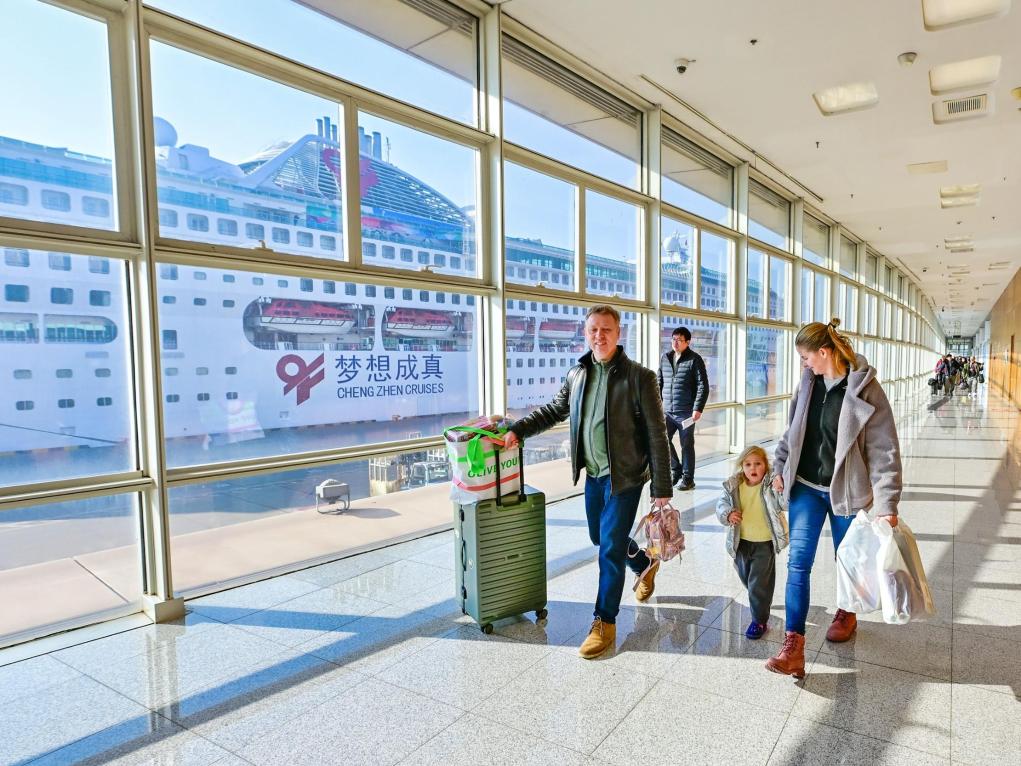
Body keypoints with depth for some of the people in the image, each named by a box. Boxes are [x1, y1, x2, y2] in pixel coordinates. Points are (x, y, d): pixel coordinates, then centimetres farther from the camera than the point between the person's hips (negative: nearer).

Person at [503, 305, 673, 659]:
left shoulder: (639, 377, -14)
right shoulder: (576, 375, 1)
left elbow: (657, 436, -13)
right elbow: (553, 410, 16)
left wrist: (662, 488, -14)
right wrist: (518, 430, 4)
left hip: (624, 476, -6)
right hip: (593, 474, 6)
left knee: (610, 547, -2)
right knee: (601, 537, 22)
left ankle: (604, 623, 16)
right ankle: (645, 566, 51)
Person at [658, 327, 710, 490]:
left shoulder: (695, 360, -5)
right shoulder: (665, 358, 9)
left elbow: (703, 386, -8)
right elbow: (659, 382, 17)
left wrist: (698, 409, -16)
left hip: (686, 412, -5)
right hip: (667, 411, 5)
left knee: (686, 445, 3)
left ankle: (687, 478, 16)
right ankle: (675, 469, 23)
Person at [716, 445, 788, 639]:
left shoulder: (770, 485, -17)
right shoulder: (733, 486, -8)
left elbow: (784, 504, -25)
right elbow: (721, 504, -4)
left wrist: (781, 490, -44)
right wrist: (727, 514, -25)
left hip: (764, 543, -4)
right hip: (741, 542, 5)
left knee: (759, 584, 1)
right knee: (746, 578, 24)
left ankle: (760, 621, 18)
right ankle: (760, 604, 53)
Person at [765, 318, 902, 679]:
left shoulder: (865, 389, -16)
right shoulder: (809, 382, -1)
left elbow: (885, 450, -15)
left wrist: (887, 504, -18)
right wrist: (780, 468, 12)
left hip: (845, 490, -3)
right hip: (806, 487, 4)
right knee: (798, 562, -5)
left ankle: (846, 613, 48)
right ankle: (793, 649, -4)